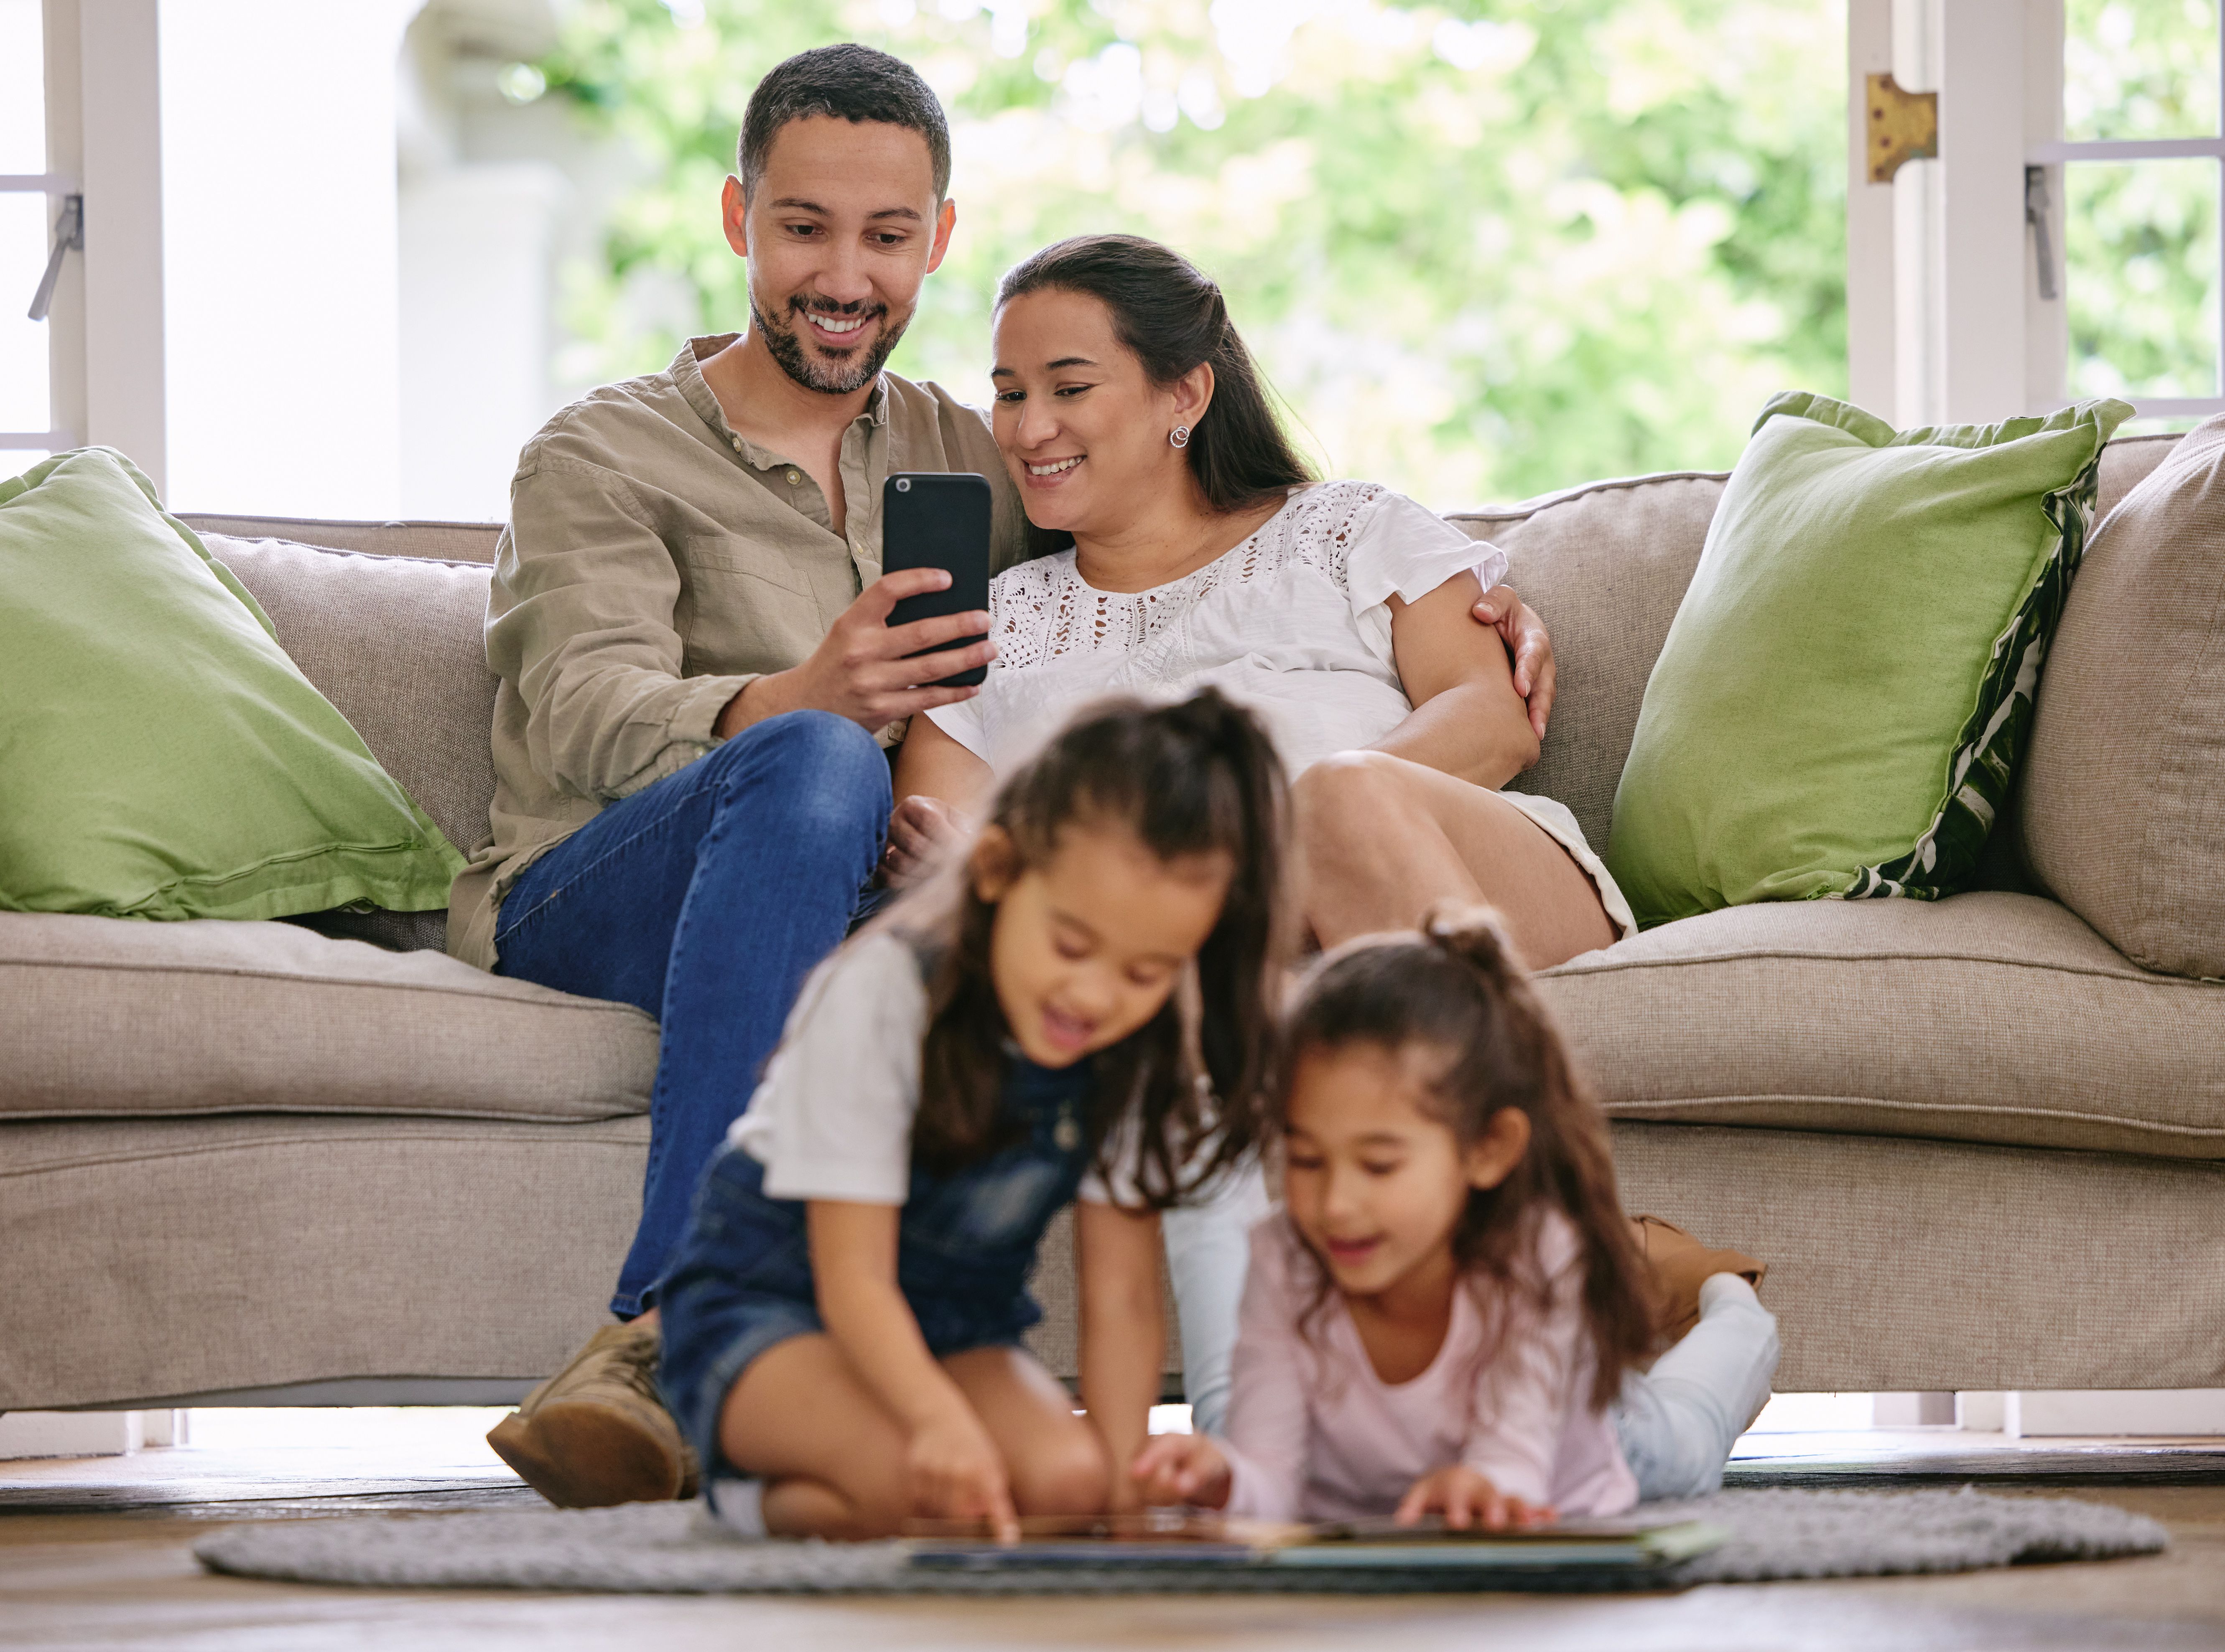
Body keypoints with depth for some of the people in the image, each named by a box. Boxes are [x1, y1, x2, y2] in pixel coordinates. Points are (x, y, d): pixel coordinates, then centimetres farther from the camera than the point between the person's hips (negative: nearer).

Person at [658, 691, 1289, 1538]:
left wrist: (1126, 1478, -23)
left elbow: (1121, 1291, -10)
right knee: (919, 1480, -35)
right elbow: (854, 1277, -26)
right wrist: (940, 1417, -46)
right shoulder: (884, 993, -26)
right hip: (767, 1302, -5)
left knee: (1071, 1479, -26)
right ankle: (759, 1494, -2)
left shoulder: (1147, 1046, -10)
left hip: (961, 1323, 5)